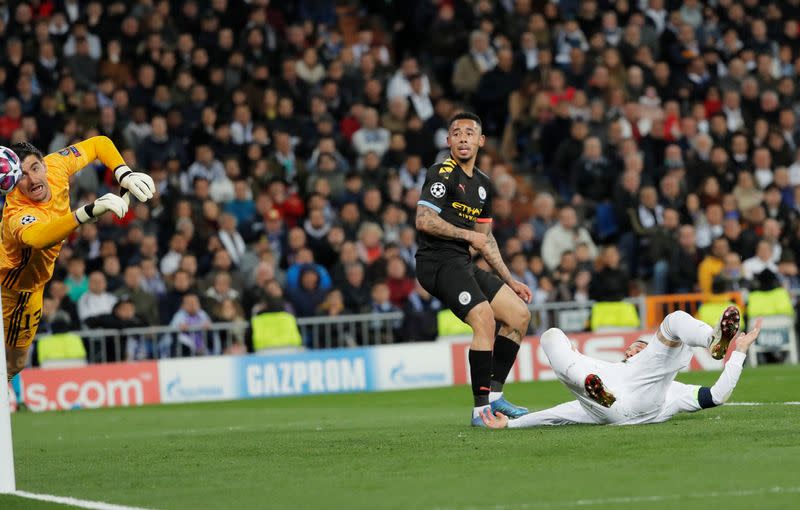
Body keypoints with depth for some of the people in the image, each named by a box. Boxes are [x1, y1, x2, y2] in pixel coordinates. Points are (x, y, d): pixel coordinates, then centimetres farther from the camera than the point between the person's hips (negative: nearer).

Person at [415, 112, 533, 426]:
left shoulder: (483, 183, 19)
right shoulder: (442, 174, -8)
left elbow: (485, 239, 27)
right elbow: (424, 220, -19)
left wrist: (509, 280, 24)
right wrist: (469, 235, -13)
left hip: (462, 264, 9)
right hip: (438, 262, -9)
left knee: (520, 315, 6)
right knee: (484, 318, -25)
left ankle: (494, 395, 8)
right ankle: (481, 408, -21)